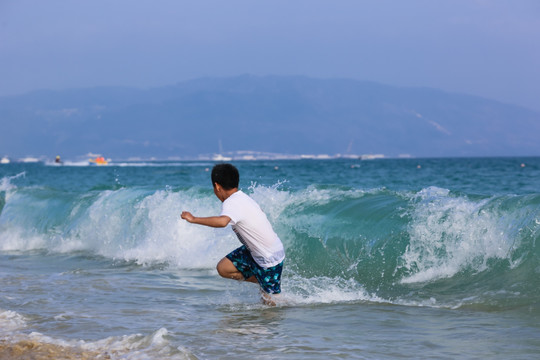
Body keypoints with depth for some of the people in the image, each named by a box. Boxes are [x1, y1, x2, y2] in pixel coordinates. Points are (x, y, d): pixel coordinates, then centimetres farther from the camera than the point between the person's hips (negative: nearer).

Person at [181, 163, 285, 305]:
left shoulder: (231, 203, -24)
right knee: (223, 268, 6)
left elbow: (222, 222, -45)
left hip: (270, 258, -9)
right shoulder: (244, 198, 3)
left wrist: (194, 219, -38)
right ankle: (262, 282, 15)